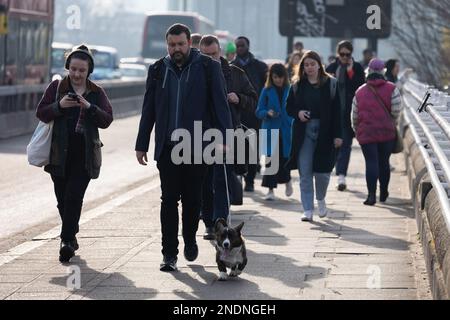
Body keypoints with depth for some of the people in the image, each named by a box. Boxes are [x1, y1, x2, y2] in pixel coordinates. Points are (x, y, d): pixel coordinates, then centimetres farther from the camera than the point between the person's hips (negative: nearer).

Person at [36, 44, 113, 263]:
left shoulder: (96, 92, 7)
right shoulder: (56, 87, 7)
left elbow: (106, 120, -1)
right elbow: (41, 113, 2)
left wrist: (89, 107, -17)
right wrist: (59, 105, -16)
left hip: (85, 154, -1)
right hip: (60, 153, 1)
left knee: (74, 196, -13)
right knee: (63, 199, 6)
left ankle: (67, 240, -15)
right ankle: (71, 238, 23)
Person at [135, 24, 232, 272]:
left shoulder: (208, 67, 1)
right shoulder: (158, 70, 9)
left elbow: (220, 104, -2)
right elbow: (148, 110, 11)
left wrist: (224, 138, -11)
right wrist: (141, 145, 8)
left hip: (196, 146, -2)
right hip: (167, 147, 2)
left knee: (192, 198, 7)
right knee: (169, 200, -2)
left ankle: (190, 240, 30)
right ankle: (169, 254, 0)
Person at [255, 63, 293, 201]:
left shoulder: (290, 90, 3)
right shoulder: (267, 91, 2)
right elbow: (259, 112, 3)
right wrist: (268, 113, -17)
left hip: (286, 131, 0)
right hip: (271, 130, 0)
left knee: (285, 158, -1)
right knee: (271, 159, -4)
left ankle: (287, 180, 29)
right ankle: (271, 189, 4)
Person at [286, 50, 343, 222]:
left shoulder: (330, 84, 1)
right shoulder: (298, 85, 7)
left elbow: (336, 111, -1)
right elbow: (289, 107, 14)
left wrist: (337, 135, -6)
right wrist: (298, 113, -10)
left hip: (324, 132, -1)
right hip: (303, 132, 2)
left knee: (323, 171, 0)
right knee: (305, 173, -2)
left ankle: (321, 199, 30)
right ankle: (308, 210, 3)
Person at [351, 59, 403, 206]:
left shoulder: (360, 92, 4)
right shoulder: (391, 89, -2)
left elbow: (354, 115, 9)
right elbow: (396, 111, -8)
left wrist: (356, 130, 26)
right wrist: (392, 122, 12)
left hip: (366, 133, 0)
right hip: (387, 133, 0)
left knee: (371, 163, -2)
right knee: (384, 162, 12)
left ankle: (372, 195, -14)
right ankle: (383, 193, 24)